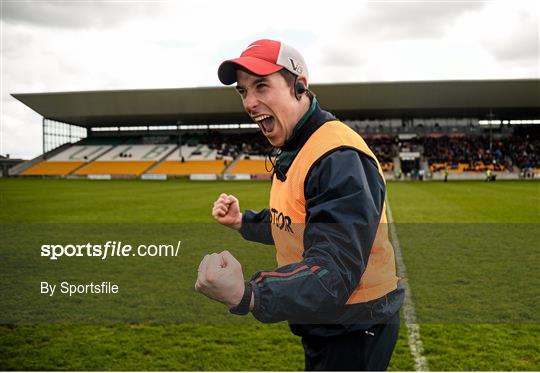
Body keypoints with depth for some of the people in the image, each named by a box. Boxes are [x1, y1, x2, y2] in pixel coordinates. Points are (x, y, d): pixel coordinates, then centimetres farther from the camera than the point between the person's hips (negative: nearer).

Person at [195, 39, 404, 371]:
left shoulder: (339, 156, -28)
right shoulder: (294, 151, 6)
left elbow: (333, 271, -37)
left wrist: (248, 295, -52)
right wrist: (242, 221, 4)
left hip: (355, 333, -9)